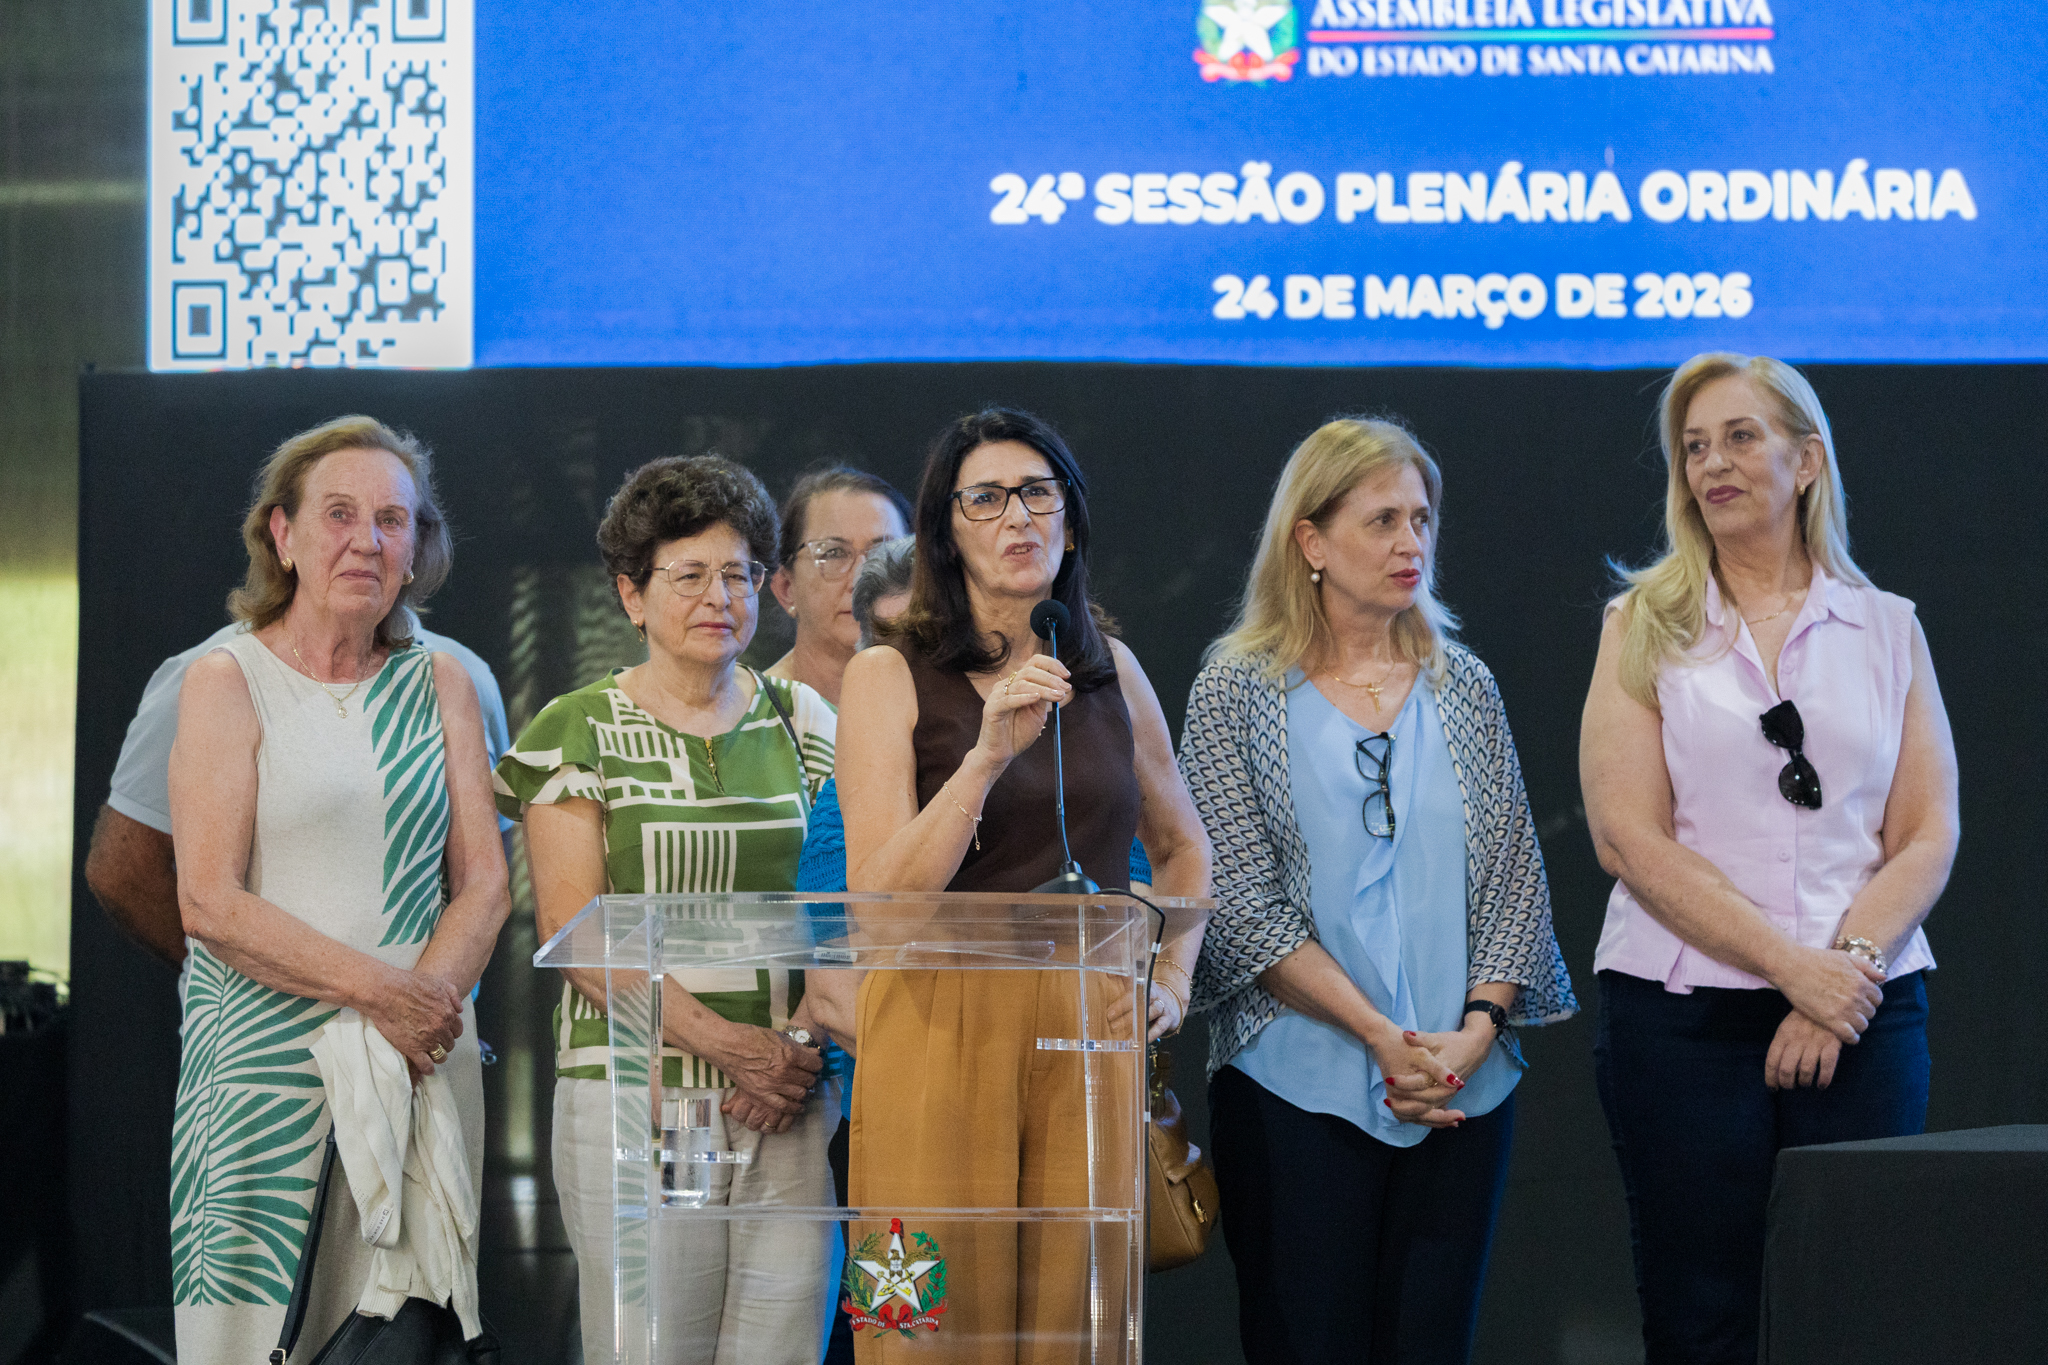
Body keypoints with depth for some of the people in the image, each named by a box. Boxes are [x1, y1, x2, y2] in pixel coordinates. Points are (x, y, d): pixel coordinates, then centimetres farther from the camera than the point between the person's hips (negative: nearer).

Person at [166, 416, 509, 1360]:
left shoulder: (440, 685, 13)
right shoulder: (227, 683, 0)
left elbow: (484, 881, 8)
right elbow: (210, 904, -9)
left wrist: (430, 994, -12)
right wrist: (377, 990, -16)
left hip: (426, 1062, 4)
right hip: (267, 1064, -3)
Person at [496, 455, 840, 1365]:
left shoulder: (803, 724, 13)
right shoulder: (577, 732, 3)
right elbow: (573, 926, -6)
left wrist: (799, 1043, -9)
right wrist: (726, 1042, -14)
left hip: (790, 1100, 3)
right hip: (636, 1093, -3)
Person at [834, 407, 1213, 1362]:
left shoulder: (1111, 671, 12)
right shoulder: (888, 676, 0)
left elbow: (1183, 846, 28)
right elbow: (880, 899, -11)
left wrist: (1172, 979, 14)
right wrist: (988, 755, -20)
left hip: (1091, 1034, 3)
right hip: (946, 1030, -3)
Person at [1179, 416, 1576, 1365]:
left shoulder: (1462, 687, 10)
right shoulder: (1239, 689, 0)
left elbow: (1514, 875, 8)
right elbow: (1243, 896, -7)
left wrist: (1478, 1027, -8)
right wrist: (1381, 1036, -14)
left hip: (1464, 1090, 3)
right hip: (1298, 1082, -3)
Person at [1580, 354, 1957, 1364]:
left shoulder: (1887, 628, 11)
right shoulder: (1647, 627, 6)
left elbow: (1928, 836, 5)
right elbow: (1629, 838, -5)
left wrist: (1850, 963, -13)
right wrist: (1794, 966, -13)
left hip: (1863, 1015, 1)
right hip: (1683, 1016, -1)